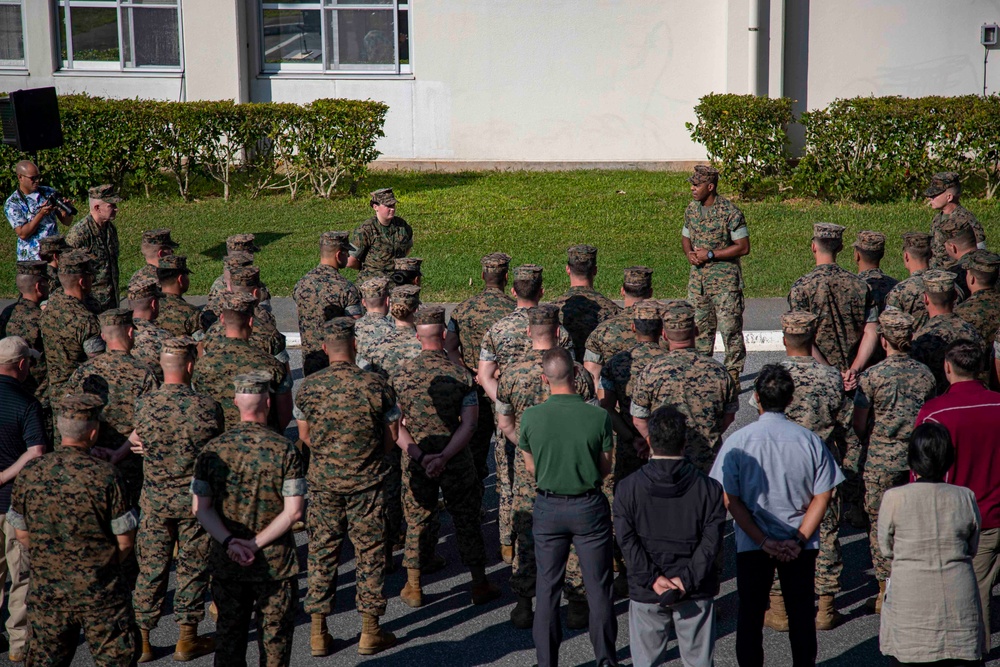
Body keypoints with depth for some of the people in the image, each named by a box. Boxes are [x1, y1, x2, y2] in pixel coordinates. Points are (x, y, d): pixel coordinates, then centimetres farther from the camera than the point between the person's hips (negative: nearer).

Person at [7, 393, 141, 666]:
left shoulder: (30, 472, -5)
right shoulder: (106, 476, -16)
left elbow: (22, 534, 4)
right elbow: (125, 541, -10)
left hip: (46, 590, 3)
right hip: (101, 592, -3)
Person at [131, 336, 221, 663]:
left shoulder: (143, 404, -12)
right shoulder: (208, 406, -16)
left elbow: (137, 439, 3)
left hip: (154, 499, 2)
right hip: (196, 500, -2)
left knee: (150, 567, 12)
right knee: (192, 568, 11)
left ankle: (142, 639, 19)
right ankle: (187, 638, 19)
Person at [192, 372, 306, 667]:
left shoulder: (213, 449, -4)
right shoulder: (285, 449, -11)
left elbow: (200, 507, -6)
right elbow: (294, 511, -15)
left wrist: (230, 542, -12)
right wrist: (257, 543, -14)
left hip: (227, 565, 2)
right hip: (276, 564, -2)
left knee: (229, 635, 15)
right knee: (275, 640, 10)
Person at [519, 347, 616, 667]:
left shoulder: (530, 417, -12)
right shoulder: (598, 416, -14)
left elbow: (530, 468, 1)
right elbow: (606, 468, -3)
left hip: (548, 507, 1)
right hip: (589, 507, -1)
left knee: (547, 589, 12)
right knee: (598, 586, 12)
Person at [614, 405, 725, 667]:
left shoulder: (627, 488, -6)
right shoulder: (709, 488, -5)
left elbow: (627, 540, -11)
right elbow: (711, 540, -10)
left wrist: (652, 579, -10)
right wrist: (687, 579, -10)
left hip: (646, 592, 0)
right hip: (696, 593, 1)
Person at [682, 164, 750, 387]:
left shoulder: (730, 212, -14)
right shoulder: (692, 209, 7)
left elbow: (743, 247, -13)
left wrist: (711, 255, -17)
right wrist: (690, 254, -3)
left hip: (724, 278, -6)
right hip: (698, 277, 6)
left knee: (729, 327, -5)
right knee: (699, 326, 12)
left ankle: (733, 374, 3)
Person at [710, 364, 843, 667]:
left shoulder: (738, 441, -11)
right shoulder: (809, 440, -7)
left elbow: (730, 500, -11)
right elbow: (823, 496, -6)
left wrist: (763, 541, -10)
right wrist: (798, 540, -6)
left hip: (752, 546, -1)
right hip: (801, 548, 1)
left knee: (750, 615, 12)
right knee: (801, 615, 13)